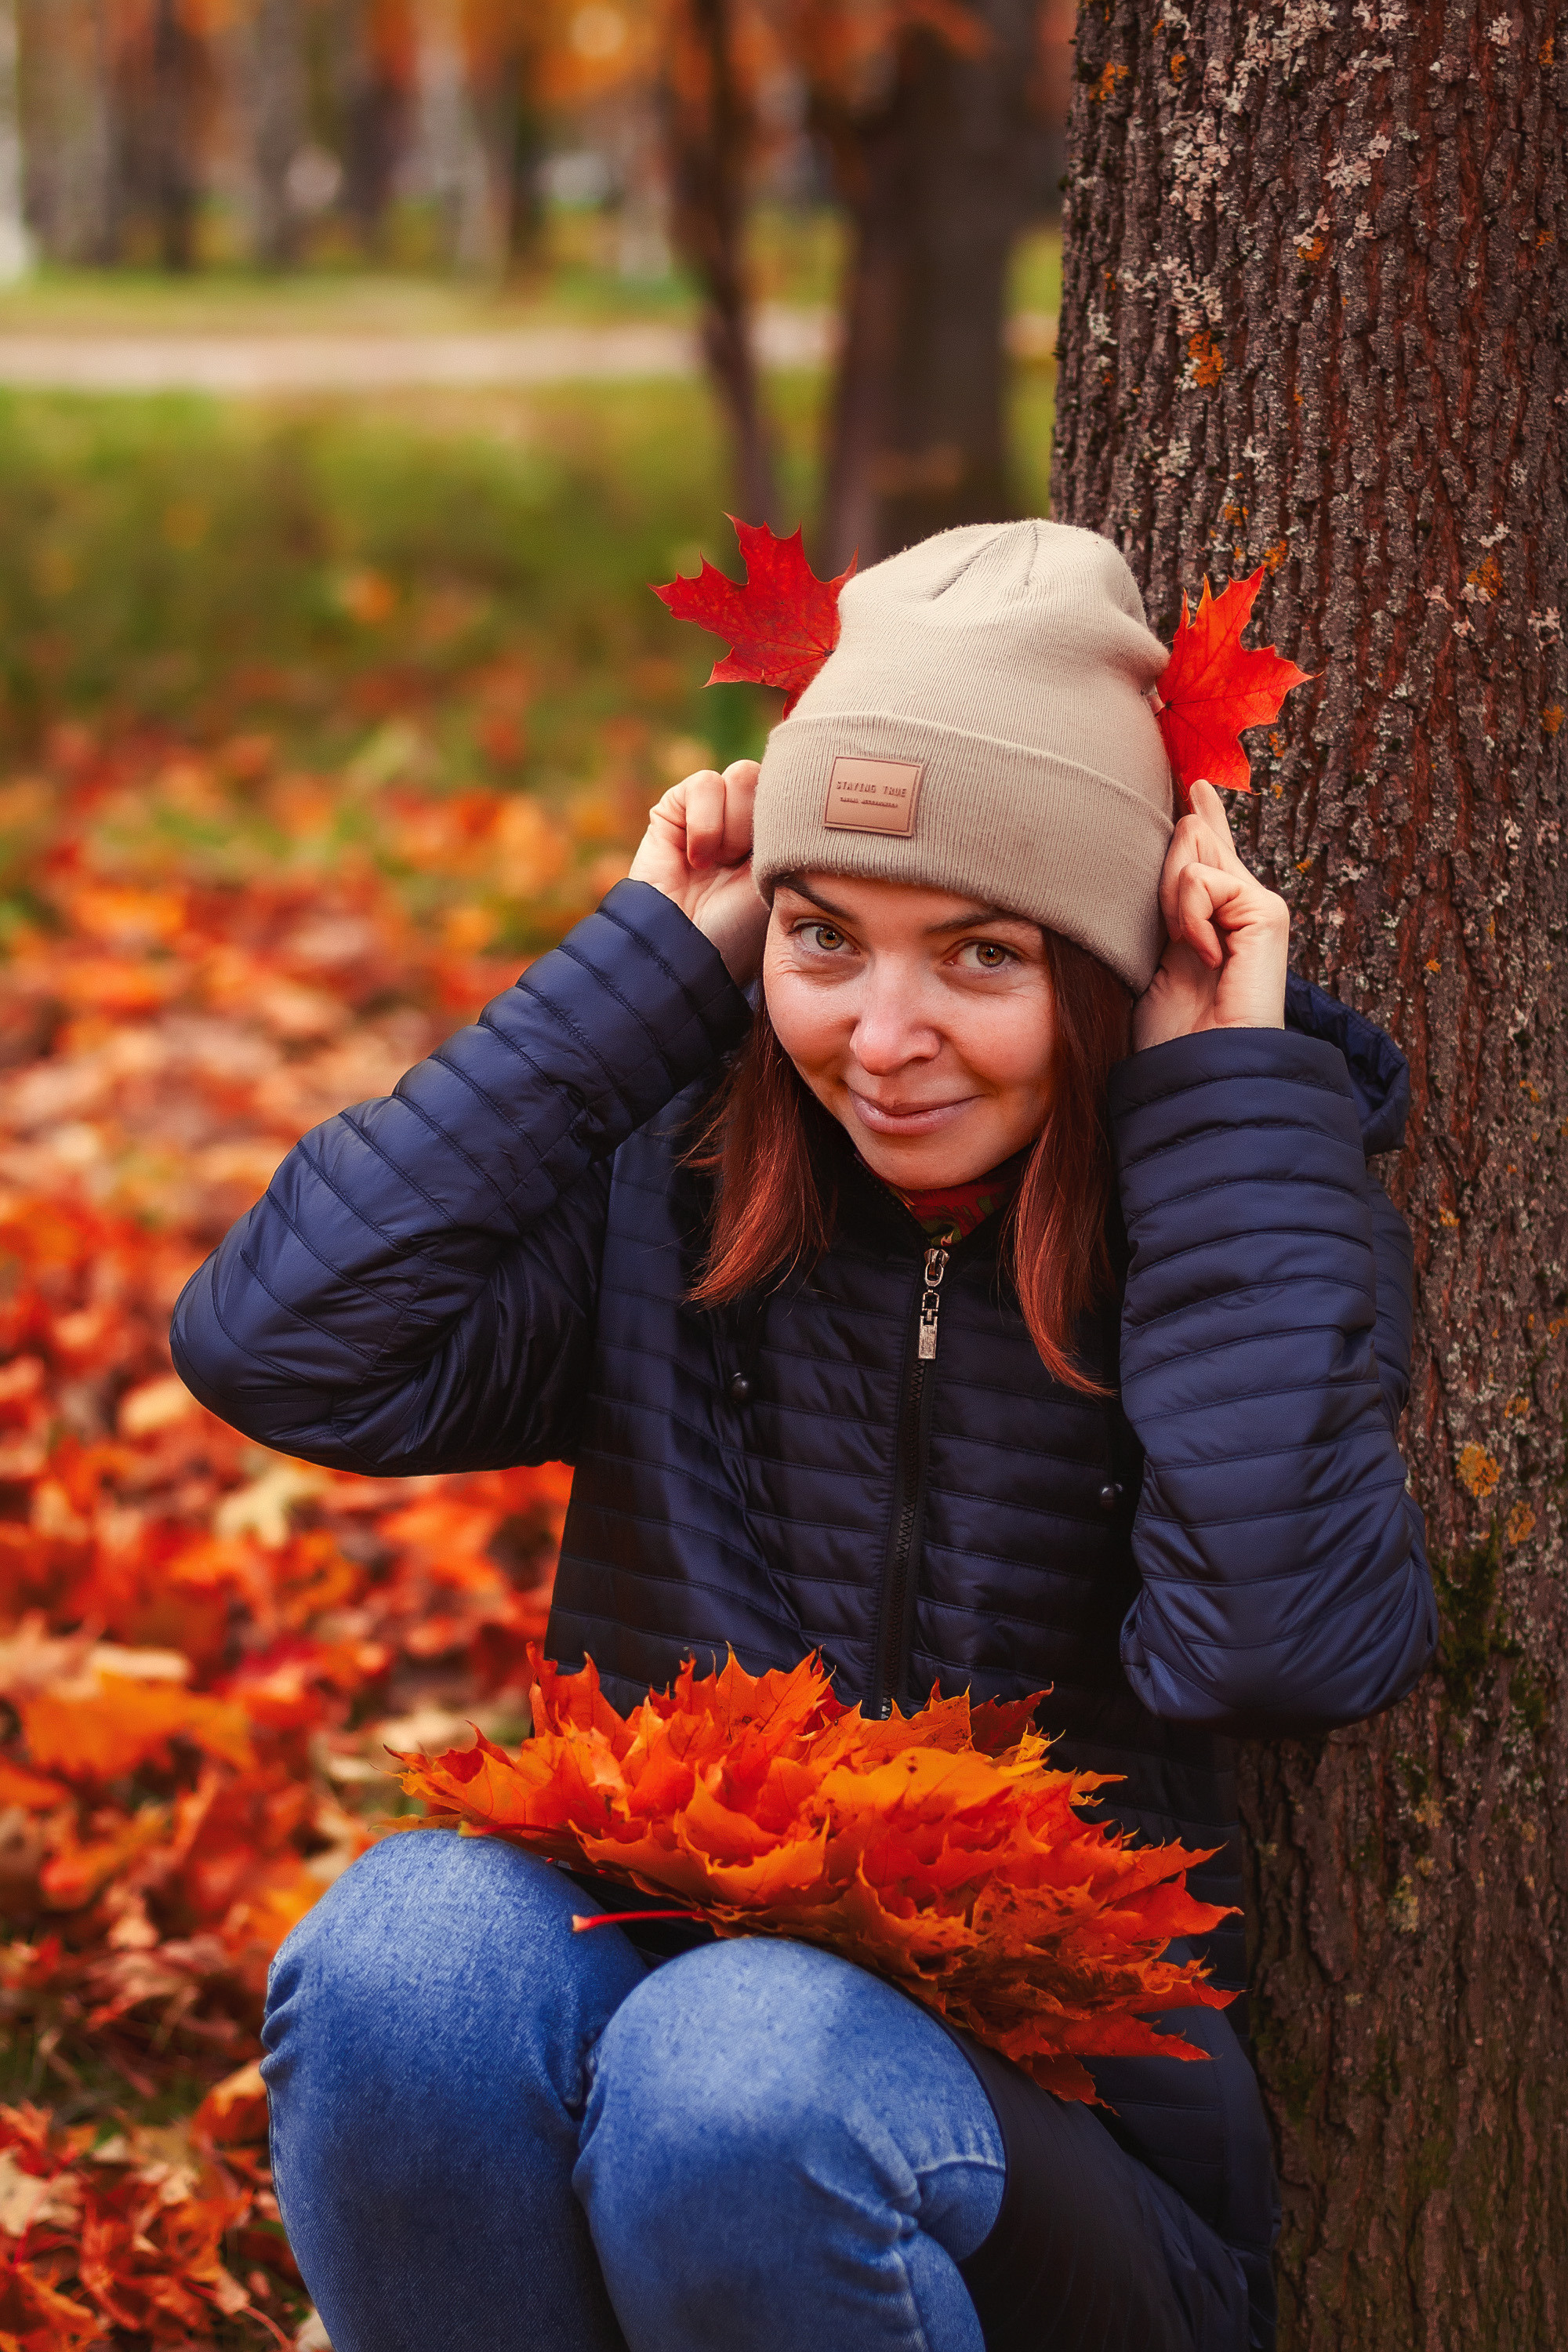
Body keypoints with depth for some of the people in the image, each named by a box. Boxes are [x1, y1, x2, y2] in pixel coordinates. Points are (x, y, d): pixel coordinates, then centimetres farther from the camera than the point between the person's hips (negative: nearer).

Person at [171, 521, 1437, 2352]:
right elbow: (283, 1346, -14)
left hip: (1065, 2134, -2)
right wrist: (656, 961, -9)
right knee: (416, 1938, -30)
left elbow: (1279, 1644, -25)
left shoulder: (1262, 1234, -5)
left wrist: (1227, 1094, -17)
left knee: (739, 2065, -35)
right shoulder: (677, 1175, 1)